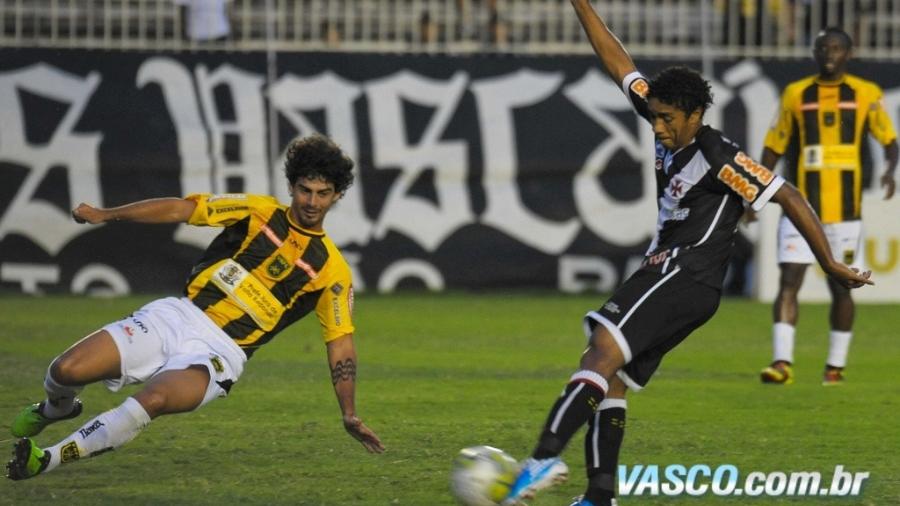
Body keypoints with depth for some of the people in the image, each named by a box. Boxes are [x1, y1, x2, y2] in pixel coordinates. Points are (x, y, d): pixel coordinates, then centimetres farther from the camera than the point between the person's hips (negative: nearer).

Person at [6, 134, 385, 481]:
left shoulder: (332, 270, 4)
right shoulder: (259, 211, 7)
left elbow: (340, 341, 7)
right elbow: (181, 209, 5)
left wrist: (350, 415, -1)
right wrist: (105, 215, -1)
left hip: (221, 351, -2)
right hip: (178, 317, 2)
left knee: (154, 399, -35)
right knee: (66, 370, -12)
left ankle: (50, 459, -24)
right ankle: (55, 409, 27)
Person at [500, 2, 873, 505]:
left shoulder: (720, 159, -14)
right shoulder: (670, 132, 9)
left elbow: (788, 197, -11)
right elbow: (619, 63, 16)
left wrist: (831, 264, -9)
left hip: (687, 276, -9)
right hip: (663, 272, 9)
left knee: (603, 350, -25)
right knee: (608, 378, 3)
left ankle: (546, 458, -39)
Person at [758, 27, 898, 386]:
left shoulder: (865, 94, 2)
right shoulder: (796, 95, 5)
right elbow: (773, 148, 11)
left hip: (845, 211, 0)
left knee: (841, 289, 7)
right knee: (788, 281, -11)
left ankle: (836, 366, 20)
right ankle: (782, 363, -16)